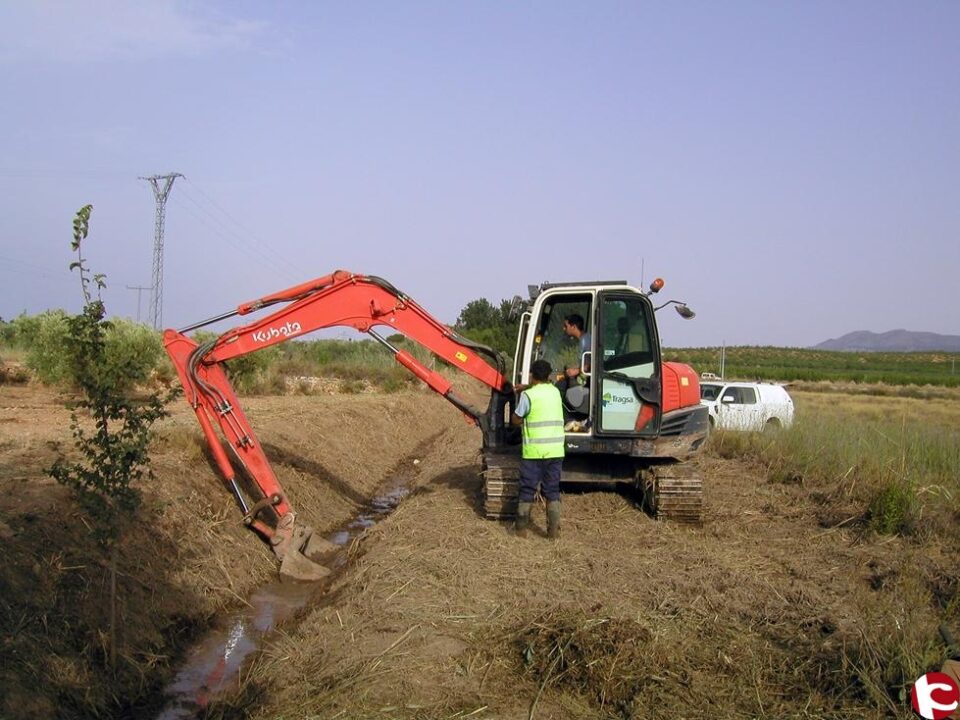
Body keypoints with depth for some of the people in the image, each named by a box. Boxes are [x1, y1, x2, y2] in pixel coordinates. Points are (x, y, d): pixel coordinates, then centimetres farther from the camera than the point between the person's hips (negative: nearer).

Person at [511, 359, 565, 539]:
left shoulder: (528, 395, -9)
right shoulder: (555, 392, 8)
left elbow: (516, 420, -2)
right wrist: (525, 388, 34)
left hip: (534, 450, -4)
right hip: (555, 449, 4)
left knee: (527, 489, 7)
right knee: (552, 490, 10)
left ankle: (521, 527, 13)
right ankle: (553, 529, 8)